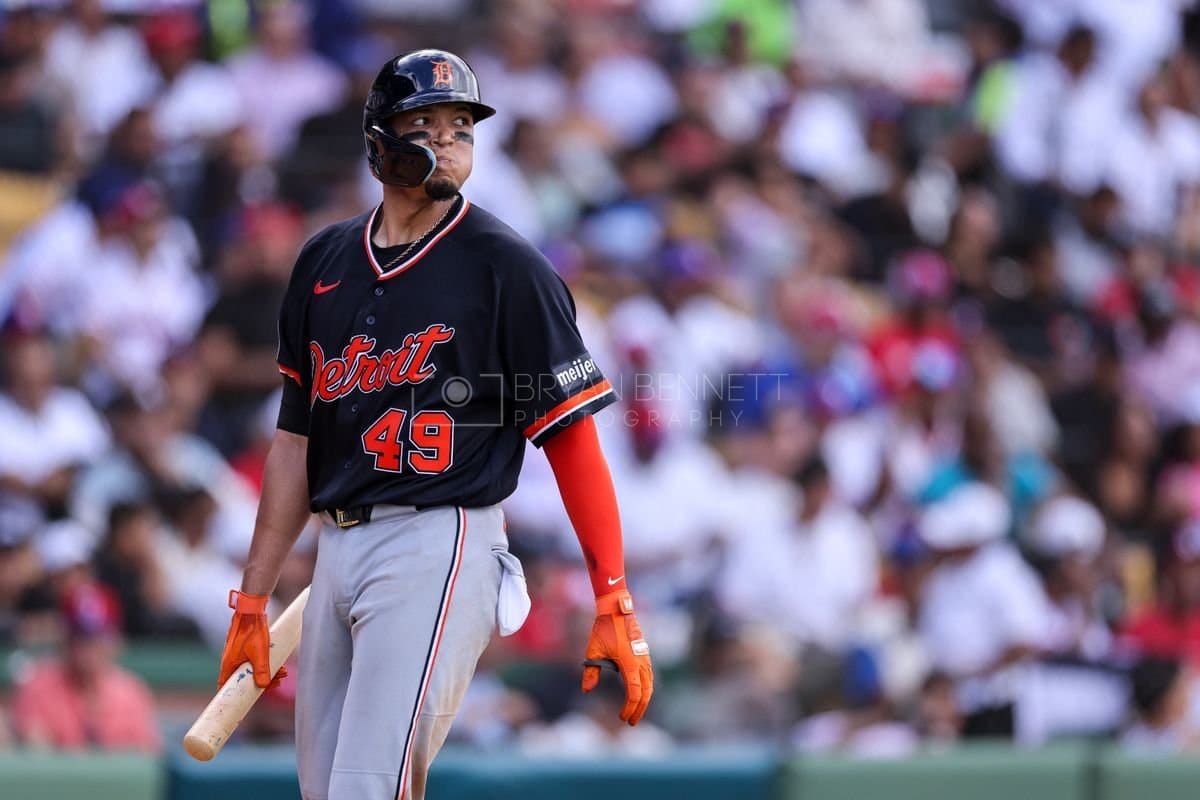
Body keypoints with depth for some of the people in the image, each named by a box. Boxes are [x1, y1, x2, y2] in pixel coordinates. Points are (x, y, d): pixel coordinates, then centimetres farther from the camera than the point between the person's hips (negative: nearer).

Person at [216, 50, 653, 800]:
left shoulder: (507, 266, -4)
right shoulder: (325, 261, 13)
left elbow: (574, 440, -8)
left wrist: (615, 607, -14)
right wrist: (253, 600, 15)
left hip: (437, 547, -7)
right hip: (337, 553, 7)